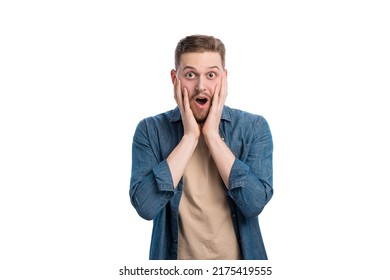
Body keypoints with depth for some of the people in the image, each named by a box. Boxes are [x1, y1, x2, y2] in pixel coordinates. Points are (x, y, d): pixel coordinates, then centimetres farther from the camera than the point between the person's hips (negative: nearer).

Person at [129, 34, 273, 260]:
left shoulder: (254, 127, -8)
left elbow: (254, 203, -20)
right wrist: (190, 136, -20)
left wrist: (212, 134, -20)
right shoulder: (150, 130, -9)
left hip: (236, 262, 1)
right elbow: (145, 206, -21)